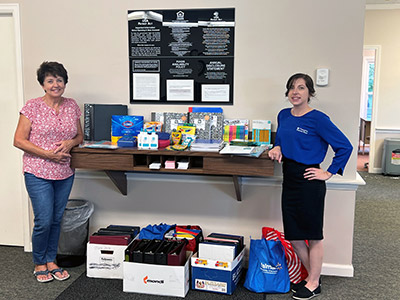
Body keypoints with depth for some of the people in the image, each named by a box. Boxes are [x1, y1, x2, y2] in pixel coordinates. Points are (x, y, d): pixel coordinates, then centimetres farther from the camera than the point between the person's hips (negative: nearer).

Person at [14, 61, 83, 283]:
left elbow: (80, 136, 15)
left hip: (65, 173, 4)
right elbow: (19, 140, -9)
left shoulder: (72, 106, 6)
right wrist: (48, 154, -17)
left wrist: (70, 143, -9)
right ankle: (39, 264, 19)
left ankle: (51, 260, 28)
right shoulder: (32, 107, -7)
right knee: (44, 221, -3)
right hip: (38, 173, -4)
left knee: (57, 219, 12)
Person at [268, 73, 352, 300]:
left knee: (313, 234, 6)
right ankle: (313, 276, 33)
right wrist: (277, 148, 2)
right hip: (289, 178, 7)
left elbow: (345, 147, -10)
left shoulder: (318, 119, -13)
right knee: (293, 236, 13)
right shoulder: (283, 116, 7)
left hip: (309, 181, -7)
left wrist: (328, 173, -11)